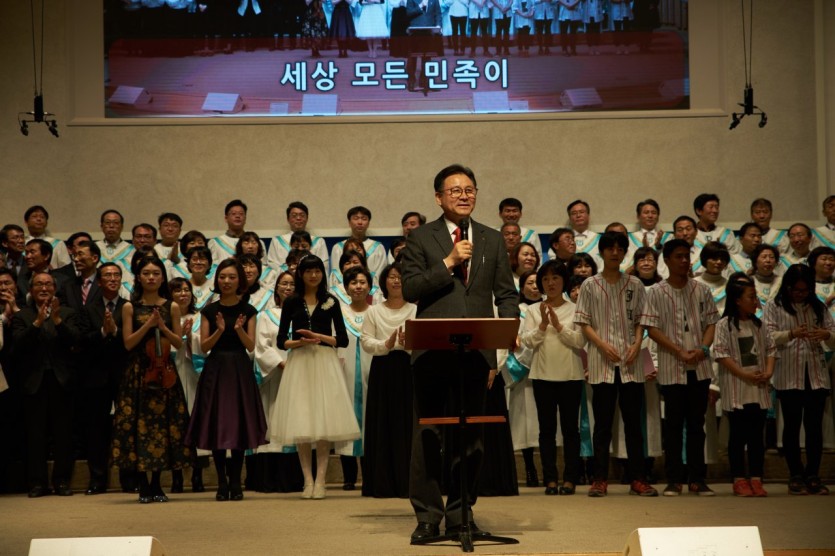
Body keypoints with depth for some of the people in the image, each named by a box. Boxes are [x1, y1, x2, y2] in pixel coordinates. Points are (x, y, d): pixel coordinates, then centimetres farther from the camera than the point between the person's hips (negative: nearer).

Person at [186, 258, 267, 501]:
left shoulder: (248, 311, 4)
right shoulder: (209, 310, 5)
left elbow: (251, 347, -2)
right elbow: (204, 347, 0)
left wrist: (239, 329, -20)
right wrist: (219, 330, -16)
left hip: (240, 371, 0)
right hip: (215, 370, 0)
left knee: (240, 425, -1)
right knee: (216, 425, -1)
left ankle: (235, 482, 6)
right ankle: (222, 483, 5)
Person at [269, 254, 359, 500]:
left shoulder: (331, 302, 9)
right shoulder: (292, 302, 8)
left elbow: (343, 340, 5)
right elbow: (281, 341, 5)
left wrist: (319, 337, -9)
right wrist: (300, 342, -13)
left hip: (325, 363, 0)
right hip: (299, 364, 0)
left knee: (324, 422, -6)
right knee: (300, 422, -3)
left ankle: (320, 480, -3)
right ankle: (308, 480, 2)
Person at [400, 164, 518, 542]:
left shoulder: (493, 241, 14)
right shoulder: (421, 238, 5)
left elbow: (506, 293, 12)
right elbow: (409, 289, -4)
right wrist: (448, 263, -12)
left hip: (477, 351, 3)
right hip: (433, 350, -3)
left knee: (470, 435, 6)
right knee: (428, 434, -2)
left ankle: (460, 514, 15)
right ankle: (427, 515, 3)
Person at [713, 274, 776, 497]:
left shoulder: (758, 325, 10)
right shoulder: (725, 325, -6)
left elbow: (770, 349, 13)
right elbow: (721, 354, -12)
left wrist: (769, 371, -5)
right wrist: (745, 375, -16)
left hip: (759, 389, 5)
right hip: (736, 390, -5)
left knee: (757, 436, 6)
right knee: (738, 435, 1)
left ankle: (756, 479, 10)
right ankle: (739, 480, 7)